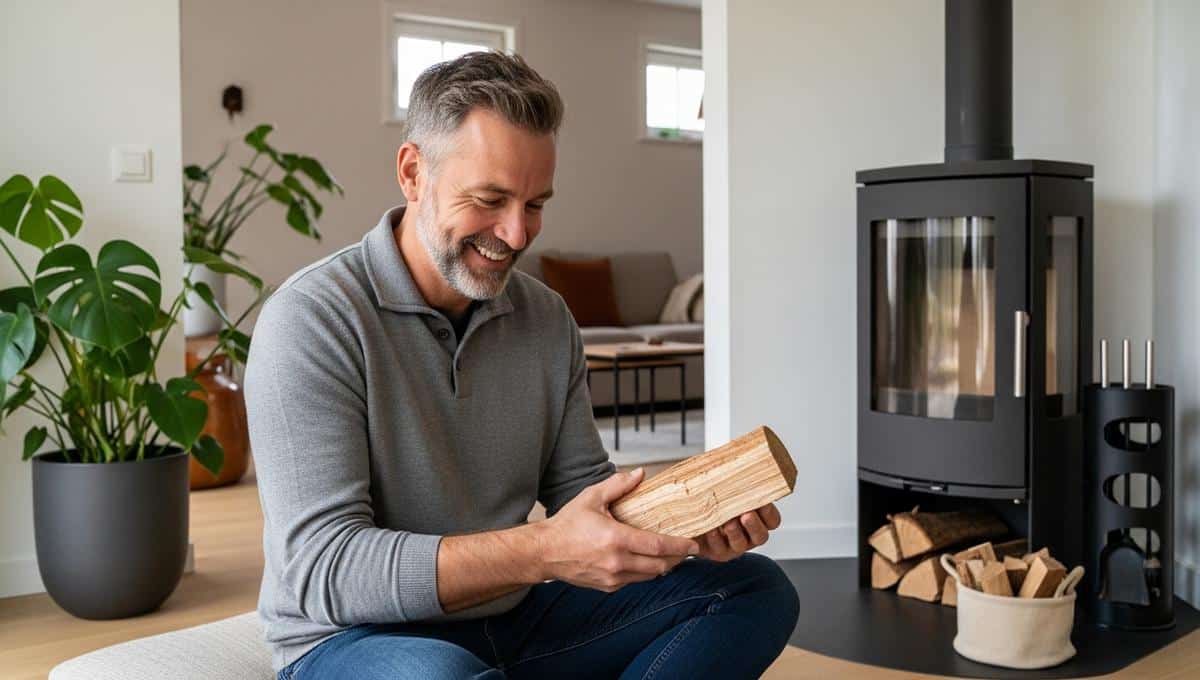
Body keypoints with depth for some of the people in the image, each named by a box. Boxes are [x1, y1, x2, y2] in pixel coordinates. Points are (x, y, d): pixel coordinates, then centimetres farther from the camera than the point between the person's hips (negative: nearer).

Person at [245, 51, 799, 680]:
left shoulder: (546, 317, 4)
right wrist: (543, 552, -33)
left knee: (756, 587, -3)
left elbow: (582, 488, 9)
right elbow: (323, 570, -23)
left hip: (513, 618, 6)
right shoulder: (310, 320, -16)